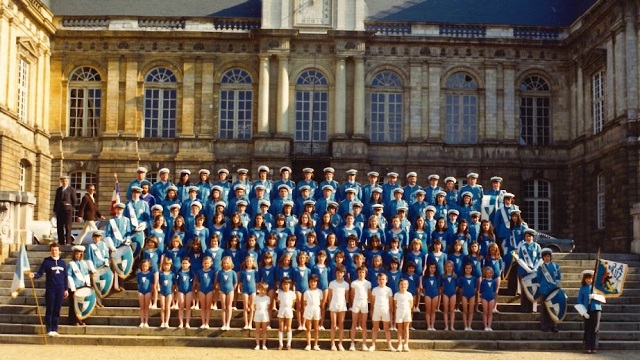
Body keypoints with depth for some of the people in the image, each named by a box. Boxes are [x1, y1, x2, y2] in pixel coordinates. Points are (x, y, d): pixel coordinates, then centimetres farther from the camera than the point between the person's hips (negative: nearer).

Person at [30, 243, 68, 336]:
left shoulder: (62, 262, 10)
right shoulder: (46, 262, -1)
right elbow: (40, 273, -8)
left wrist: (66, 289, 11)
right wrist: (34, 275, -30)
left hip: (60, 289, 3)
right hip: (50, 288, -3)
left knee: (57, 310, 6)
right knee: (50, 309, -2)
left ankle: (55, 329, 11)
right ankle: (49, 330, 2)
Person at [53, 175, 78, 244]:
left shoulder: (71, 190, 3)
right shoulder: (58, 190, 16)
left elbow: (75, 201, 3)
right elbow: (56, 200, 17)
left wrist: (71, 209, -2)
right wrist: (54, 210, 12)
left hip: (67, 210, -4)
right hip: (59, 211, 4)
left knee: (67, 227, -6)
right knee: (60, 227, 3)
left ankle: (68, 242, -7)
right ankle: (61, 242, 6)